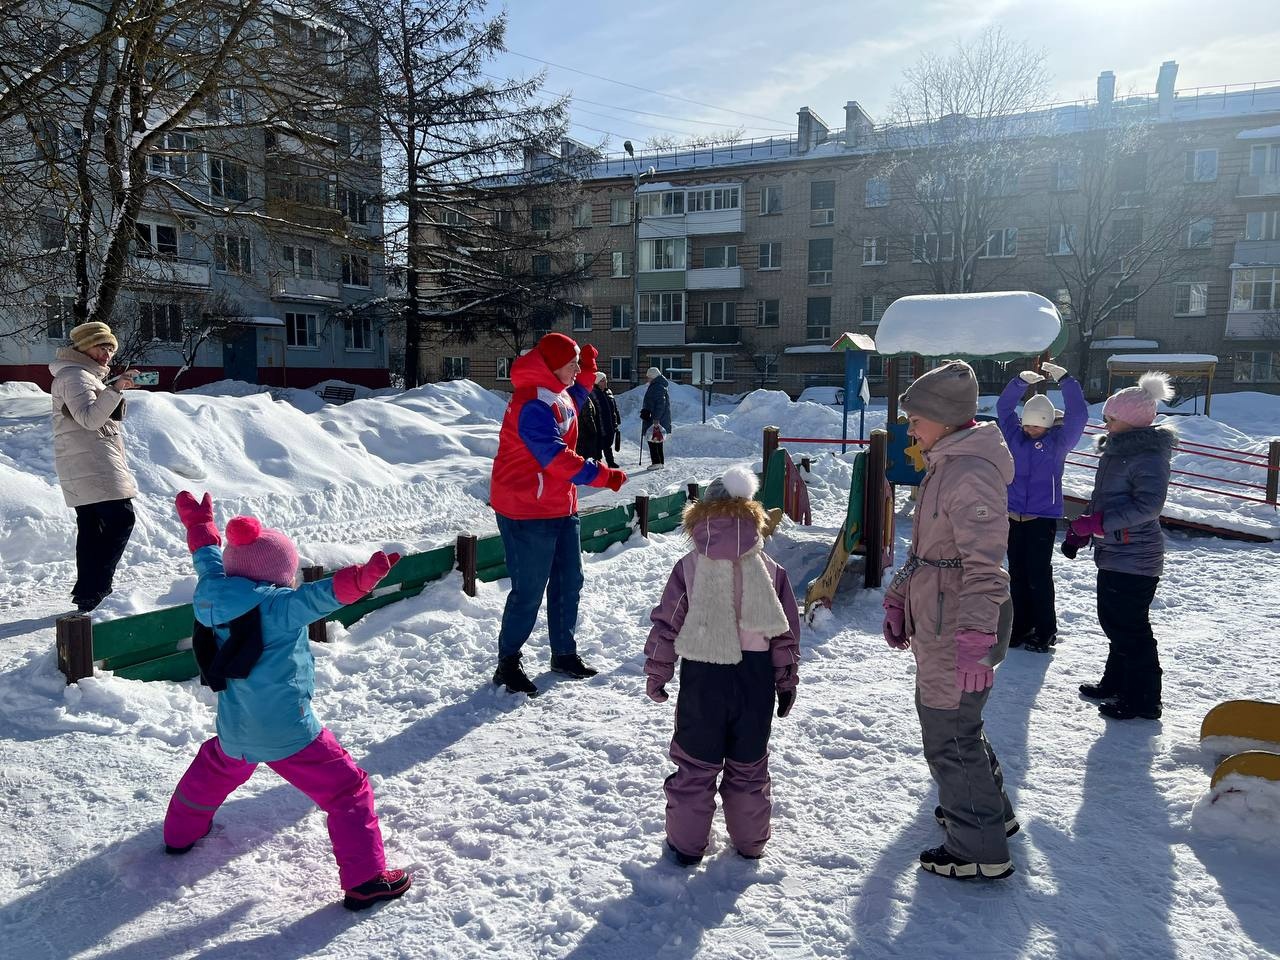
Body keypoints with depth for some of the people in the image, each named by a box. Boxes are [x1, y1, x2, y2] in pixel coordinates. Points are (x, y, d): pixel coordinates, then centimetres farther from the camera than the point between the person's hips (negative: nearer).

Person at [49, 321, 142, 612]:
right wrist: (115, 389, -32)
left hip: (84, 468, 11)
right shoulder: (75, 375, -9)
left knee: (91, 527, 10)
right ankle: (93, 592, -16)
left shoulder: (85, 375, 24)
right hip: (92, 465, -11)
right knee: (120, 518, -15)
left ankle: (87, 593, 13)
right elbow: (90, 418, -24)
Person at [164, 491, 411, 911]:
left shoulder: (213, 598, -1)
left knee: (214, 769, 39)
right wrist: (361, 577, -52)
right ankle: (365, 881, -1)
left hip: (234, 733, 7)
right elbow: (320, 596, -39)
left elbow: (209, 560, 16)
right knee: (348, 791, 1)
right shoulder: (276, 606, -21)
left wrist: (197, 522, 34)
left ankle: (180, 833, 59)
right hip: (288, 733, -7)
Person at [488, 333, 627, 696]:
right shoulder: (532, 405, -22)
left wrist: (588, 368, 24)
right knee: (529, 590, -3)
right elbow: (556, 457, -31)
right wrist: (602, 475, -32)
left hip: (560, 507, 10)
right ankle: (508, 664, 13)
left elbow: (576, 398, 36)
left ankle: (564, 654, 31)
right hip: (527, 511, -10)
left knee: (569, 582, 16)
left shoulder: (558, 395, 10)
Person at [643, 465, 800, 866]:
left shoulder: (687, 568, -5)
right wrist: (787, 678, 13)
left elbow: (665, 625, -2)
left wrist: (656, 673, 7)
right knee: (749, 764, 17)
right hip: (755, 679, 2)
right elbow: (787, 631, 4)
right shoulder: (770, 569, 0)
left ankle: (686, 843, 20)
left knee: (695, 764, 11)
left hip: (702, 678, -2)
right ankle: (751, 841, 30)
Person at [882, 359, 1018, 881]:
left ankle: (980, 850, 18)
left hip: (958, 628, -11)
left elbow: (983, 567, -26)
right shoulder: (945, 465, 12)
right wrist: (898, 599, 18)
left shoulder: (972, 474, -21)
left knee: (948, 734, 2)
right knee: (943, 715, 25)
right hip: (937, 621, 11)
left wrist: (975, 640, -30)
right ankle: (989, 810, 44)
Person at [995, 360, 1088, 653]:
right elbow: (1003, 407, 7)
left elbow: (1078, 414, -12)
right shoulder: (1015, 435, 5)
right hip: (1014, 515, 4)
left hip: (1043, 517, -4)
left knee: (1039, 574, -2)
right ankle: (1020, 627, 21)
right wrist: (1021, 381, -6)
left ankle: (1045, 631, 10)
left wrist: (1065, 380, -14)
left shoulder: (1059, 440, -3)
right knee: (1017, 574, 10)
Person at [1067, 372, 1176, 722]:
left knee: (1130, 628, -3)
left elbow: (1148, 506, -27)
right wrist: (1079, 530, 14)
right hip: (1114, 553, 10)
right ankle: (1116, 684, 34)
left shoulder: (1149, 456, -17)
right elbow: (1101, 497, 21)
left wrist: (1096, 522, -27)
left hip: (1133, 559, -10)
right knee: (1114, 621, 20)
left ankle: (1143, 700, 8)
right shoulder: (1117, 450, 13)